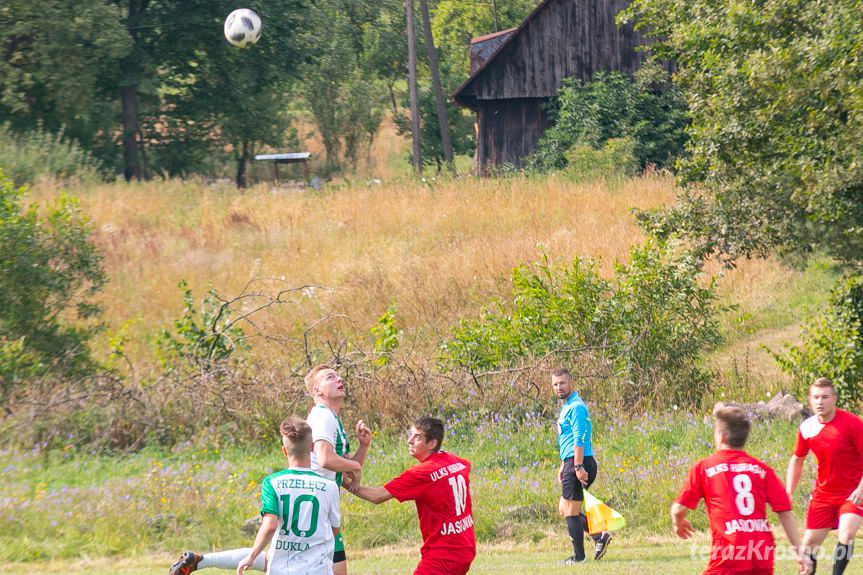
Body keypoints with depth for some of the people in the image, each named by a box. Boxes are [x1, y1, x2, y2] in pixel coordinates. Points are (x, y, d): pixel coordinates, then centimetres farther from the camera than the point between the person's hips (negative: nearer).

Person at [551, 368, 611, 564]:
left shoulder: (576, 408, -13)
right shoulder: (566, 407, 19)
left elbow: (579, 440, -21)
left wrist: (578, 467, -25)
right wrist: (563, 465, 26)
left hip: (579, 464, -10)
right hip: (571, 463, 10)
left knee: (570, 511, -4)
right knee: (564, 509, 13)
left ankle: (578, 556, 1)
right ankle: (599, 535, 8)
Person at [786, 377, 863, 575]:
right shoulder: (806, 428, -3)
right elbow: (797, 459, 14)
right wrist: (788, 492, 6)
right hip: (822, 494, 5)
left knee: (846, 534, -25)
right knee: (810, 543, 5)